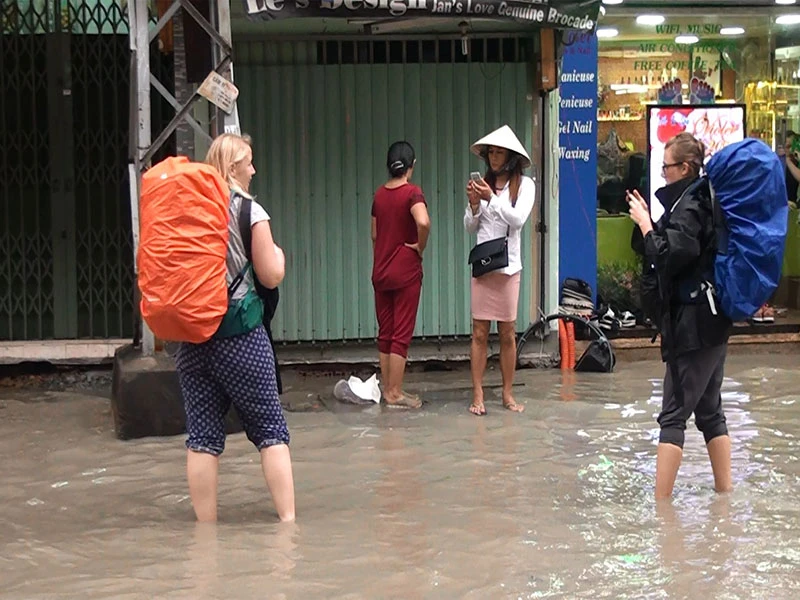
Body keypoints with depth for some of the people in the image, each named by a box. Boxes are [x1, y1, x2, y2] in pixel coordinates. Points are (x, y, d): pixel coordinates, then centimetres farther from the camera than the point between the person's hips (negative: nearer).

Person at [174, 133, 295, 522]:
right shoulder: (249, 211, -5)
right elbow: (271, 276, -4)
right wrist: (278, 253, 15)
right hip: (240, 337, -4)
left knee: (202, 436, 5)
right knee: (270, 430, 3)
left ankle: (206, 526, 7)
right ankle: (288, 519, -1)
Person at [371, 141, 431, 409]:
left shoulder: (379, 194, 5)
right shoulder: (412, 193, -13)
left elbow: (374, 235, 12)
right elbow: (423, 222, -32)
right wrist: (420, 246, -14)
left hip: (380, 271, 6)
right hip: (406, 271, -6)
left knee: (385, 333, 12)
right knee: (402, 334, 0)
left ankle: (387, 389, 17)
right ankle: (395, 393, 1)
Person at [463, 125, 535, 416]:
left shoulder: (524, 185, 0)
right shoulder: (484, 183, 5)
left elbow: (518, 219, -12)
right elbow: (470, 227, 10)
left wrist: (491, 198, -18)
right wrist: (474, 204, -8)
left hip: (508, 266, -1)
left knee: (508, 333, 5)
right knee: (480, 332, 0)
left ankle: (508, 393, 13)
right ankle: (478, 395, 1)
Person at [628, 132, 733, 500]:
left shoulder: (689, 204, -14)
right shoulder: (705, 198, 14)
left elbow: (668, 256, -22)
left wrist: (644, 223, -12)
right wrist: (650, 222, 9)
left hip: (693, 324, -10)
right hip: (712, 319, 10)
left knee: (674, 412, -9)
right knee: (709, 409, 14)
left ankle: (661, 499, -9)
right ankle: (724, 490, 18)